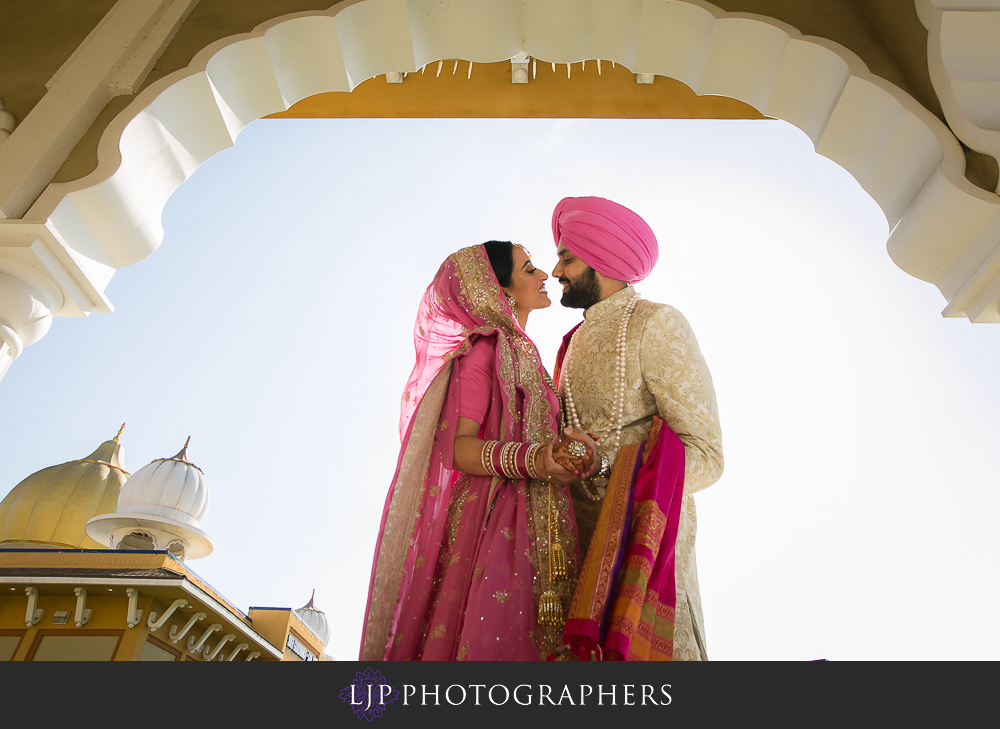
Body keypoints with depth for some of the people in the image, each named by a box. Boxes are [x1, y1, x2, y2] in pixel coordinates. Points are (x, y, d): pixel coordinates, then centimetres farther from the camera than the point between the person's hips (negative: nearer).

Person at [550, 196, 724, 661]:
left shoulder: (656, 324, -7)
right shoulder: (576, 341, 15)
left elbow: (706, 456, -12)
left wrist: (597, 465, -21)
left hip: (643, 534, -6)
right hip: (583, 537, 6)